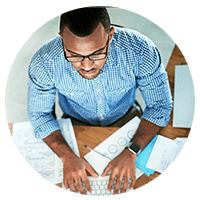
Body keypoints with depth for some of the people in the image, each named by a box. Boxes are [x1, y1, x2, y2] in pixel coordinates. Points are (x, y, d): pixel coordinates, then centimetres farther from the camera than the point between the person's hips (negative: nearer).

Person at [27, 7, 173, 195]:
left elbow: (160, 104, -20)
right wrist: (67, 157, -28)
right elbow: (39, 113, -15)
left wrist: (131, 153, -30)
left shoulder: (140, 50, -33)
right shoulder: (43, 63, -31)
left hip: (126, 118, 0)